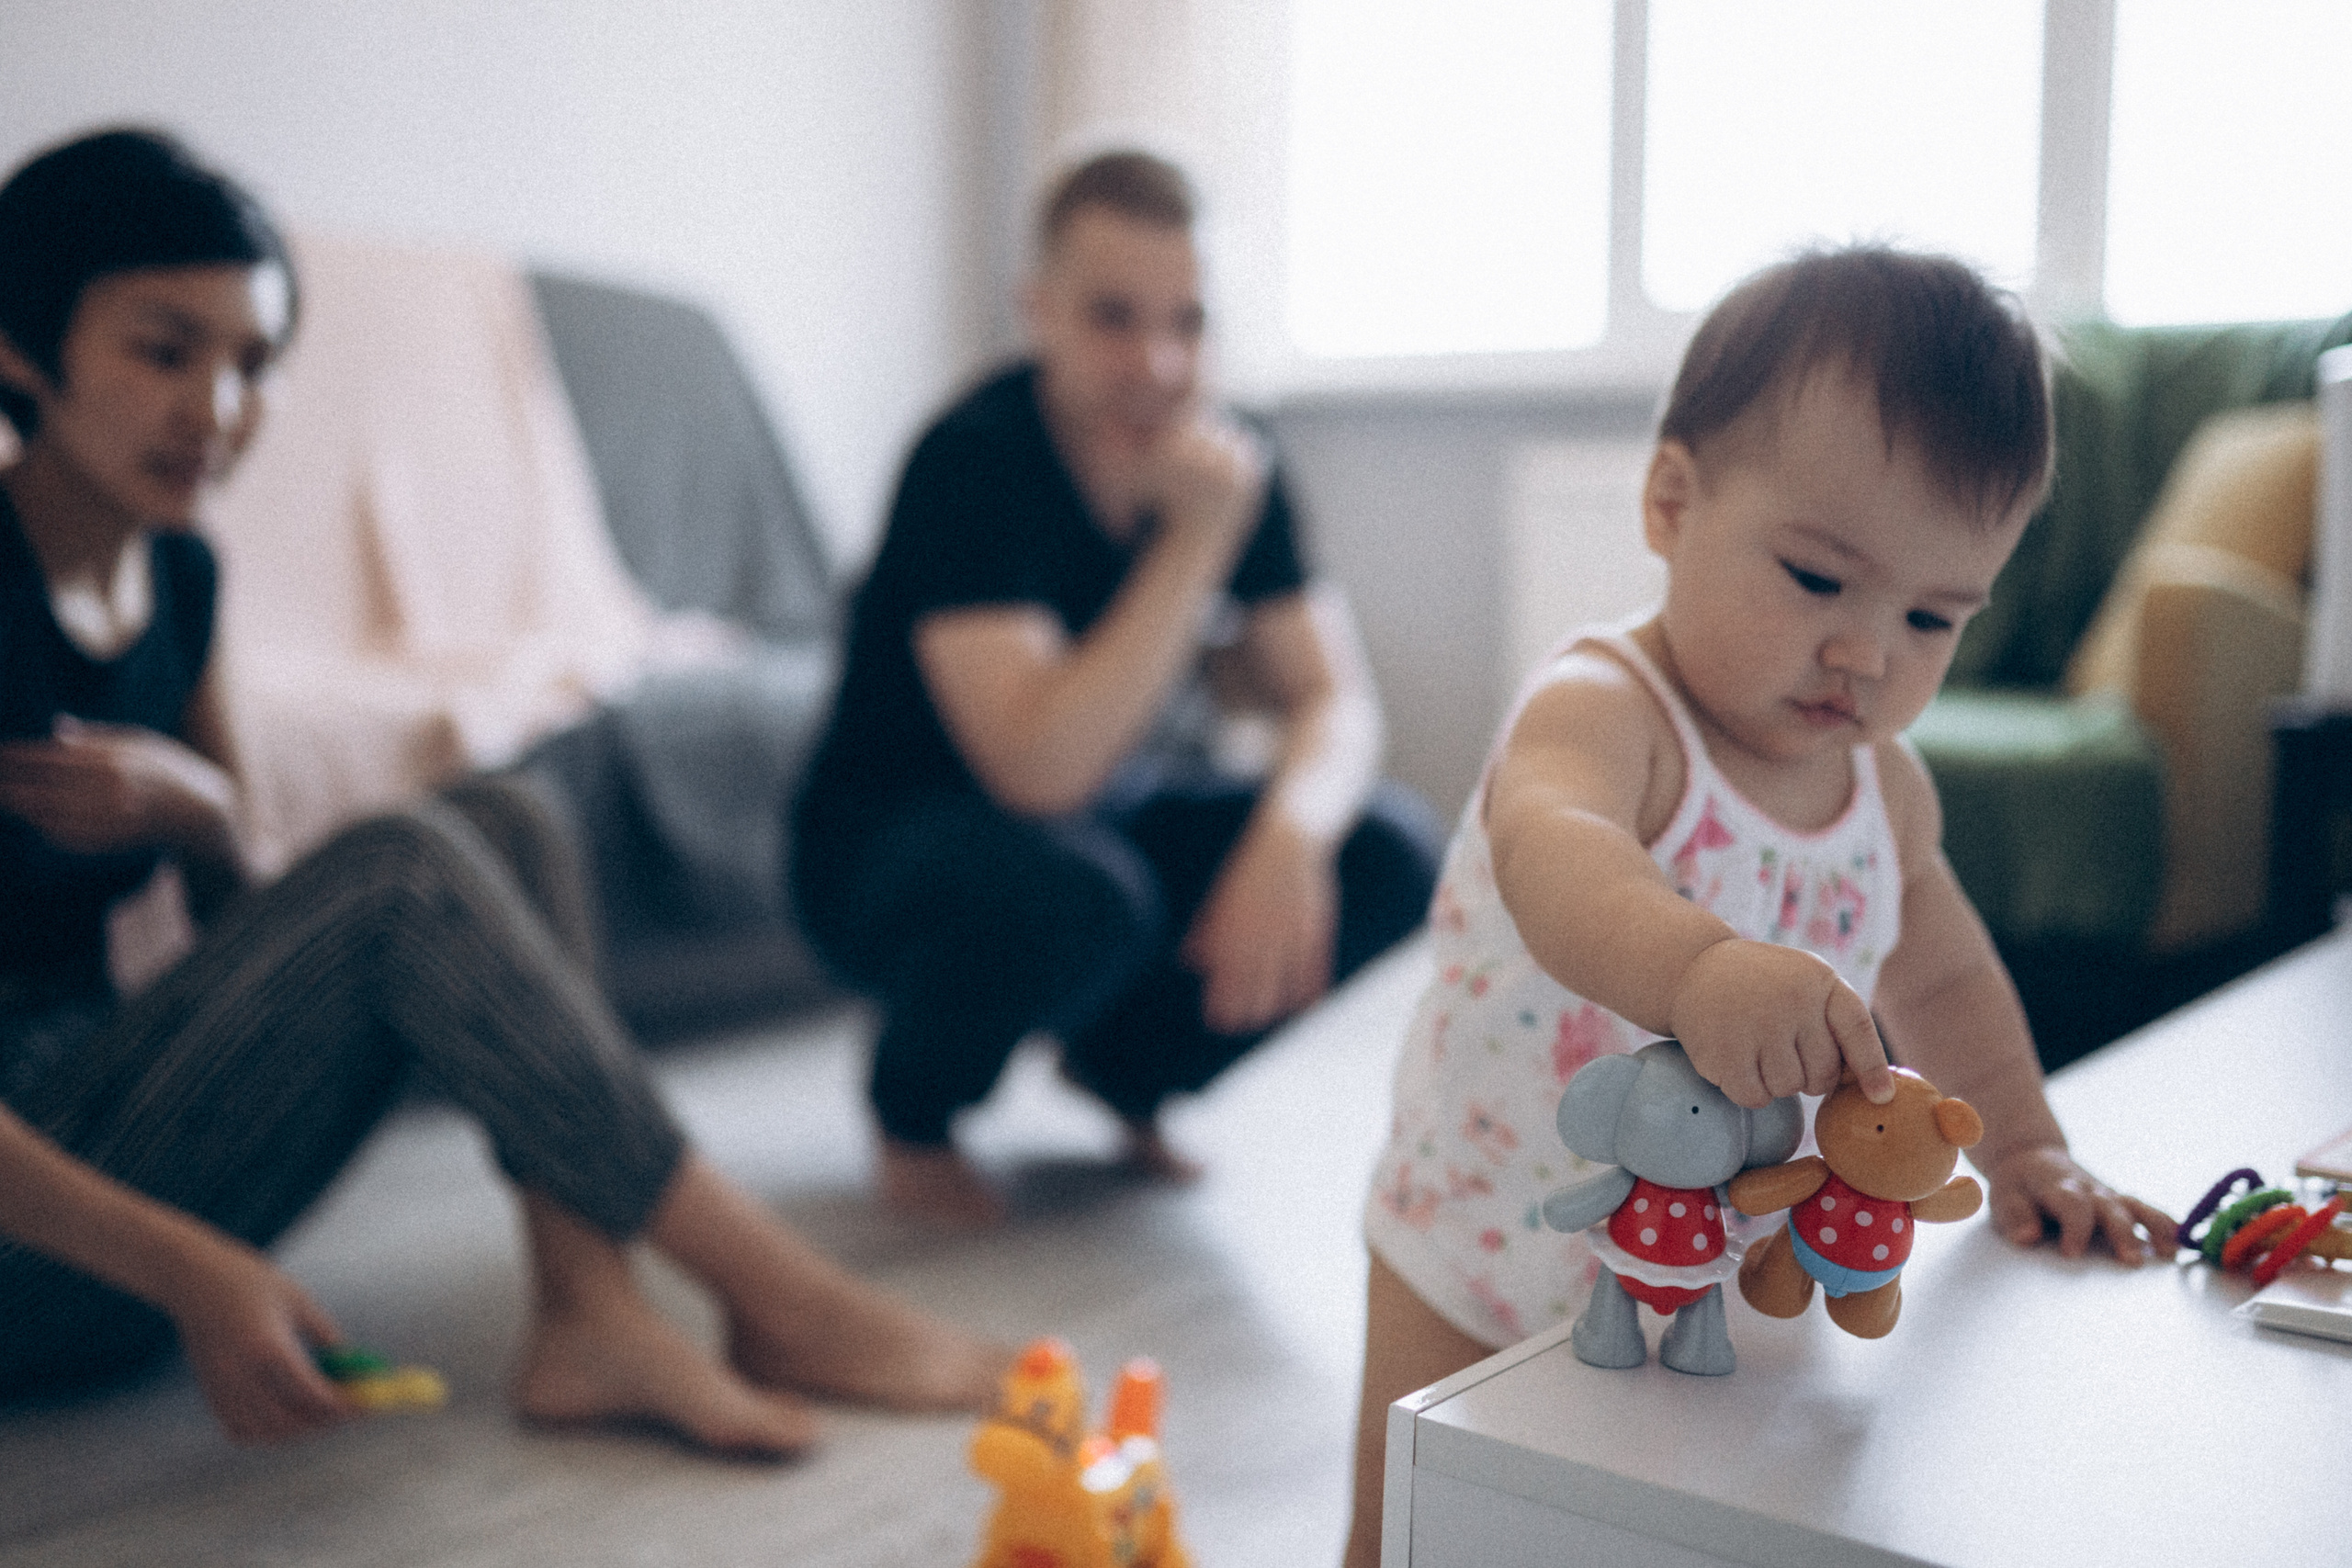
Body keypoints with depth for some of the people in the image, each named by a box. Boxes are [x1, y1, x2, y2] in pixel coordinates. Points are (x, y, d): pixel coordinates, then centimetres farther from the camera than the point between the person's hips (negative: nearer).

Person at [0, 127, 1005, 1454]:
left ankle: (591, 1320, -19)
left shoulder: (175, 571, 6)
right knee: (401, 873, -24)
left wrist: (186, 799, -10)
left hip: (108, 1087, 8)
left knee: (506, 825, -4)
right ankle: (784, 1304, -18)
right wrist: (184, 1269, -30)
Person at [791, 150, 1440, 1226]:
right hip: (900, 844, -5)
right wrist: (1199, 537, -34)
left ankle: (1124, 1065, 8)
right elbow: (1041, 769, -35)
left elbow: (1336, 701, -9)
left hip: (1122, 817, 6)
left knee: (1392, 858, -16)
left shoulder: (1226, 458, -7)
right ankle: (912, 1109, -4)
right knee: (1074, 892, -39)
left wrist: (1289, 830, -32)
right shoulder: (972, 462, -25)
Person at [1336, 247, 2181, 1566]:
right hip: (1485, 1271, -5)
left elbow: (1941, 975, 17)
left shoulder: (1888, 784, -2)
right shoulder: (1601, 713, -25)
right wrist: (1699, 963, -69)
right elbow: (1555, 854, -50)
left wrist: (2025, 1152, 8)